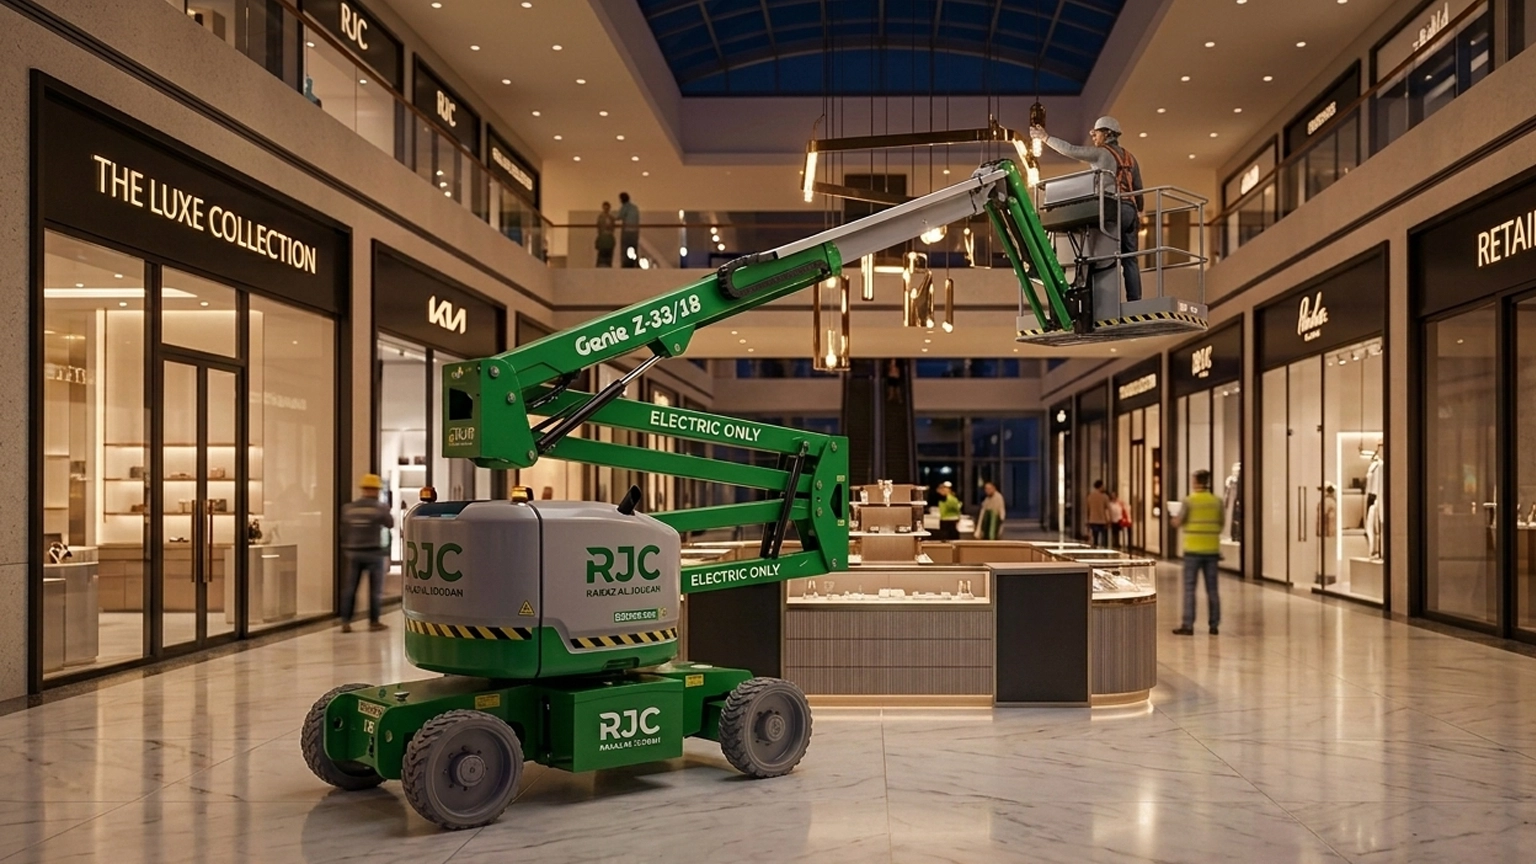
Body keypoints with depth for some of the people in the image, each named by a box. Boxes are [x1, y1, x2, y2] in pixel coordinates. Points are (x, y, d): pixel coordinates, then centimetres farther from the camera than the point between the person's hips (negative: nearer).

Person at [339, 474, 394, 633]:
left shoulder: (349, 508, 3)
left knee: (350, 588, 7)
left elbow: (344, 531, 8)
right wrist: (386, 510, 18)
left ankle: (346, 621, 3)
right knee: (375, 588, 7)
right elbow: (390, 524, 3)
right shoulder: (379, 507, -9)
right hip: (373, 552, -3)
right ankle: (374, 621, 11)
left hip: (353, 552, 3)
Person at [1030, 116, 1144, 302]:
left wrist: (1046, 138, 4)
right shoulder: (1130, 158, 22)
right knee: (1130, 259, 3)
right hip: (1130, 209, 7)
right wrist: (1139, 211, 32)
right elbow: (1138, 189, 23)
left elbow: (1070, 150, -4)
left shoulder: (1101, 153, 0)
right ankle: (1135, 300, -3)